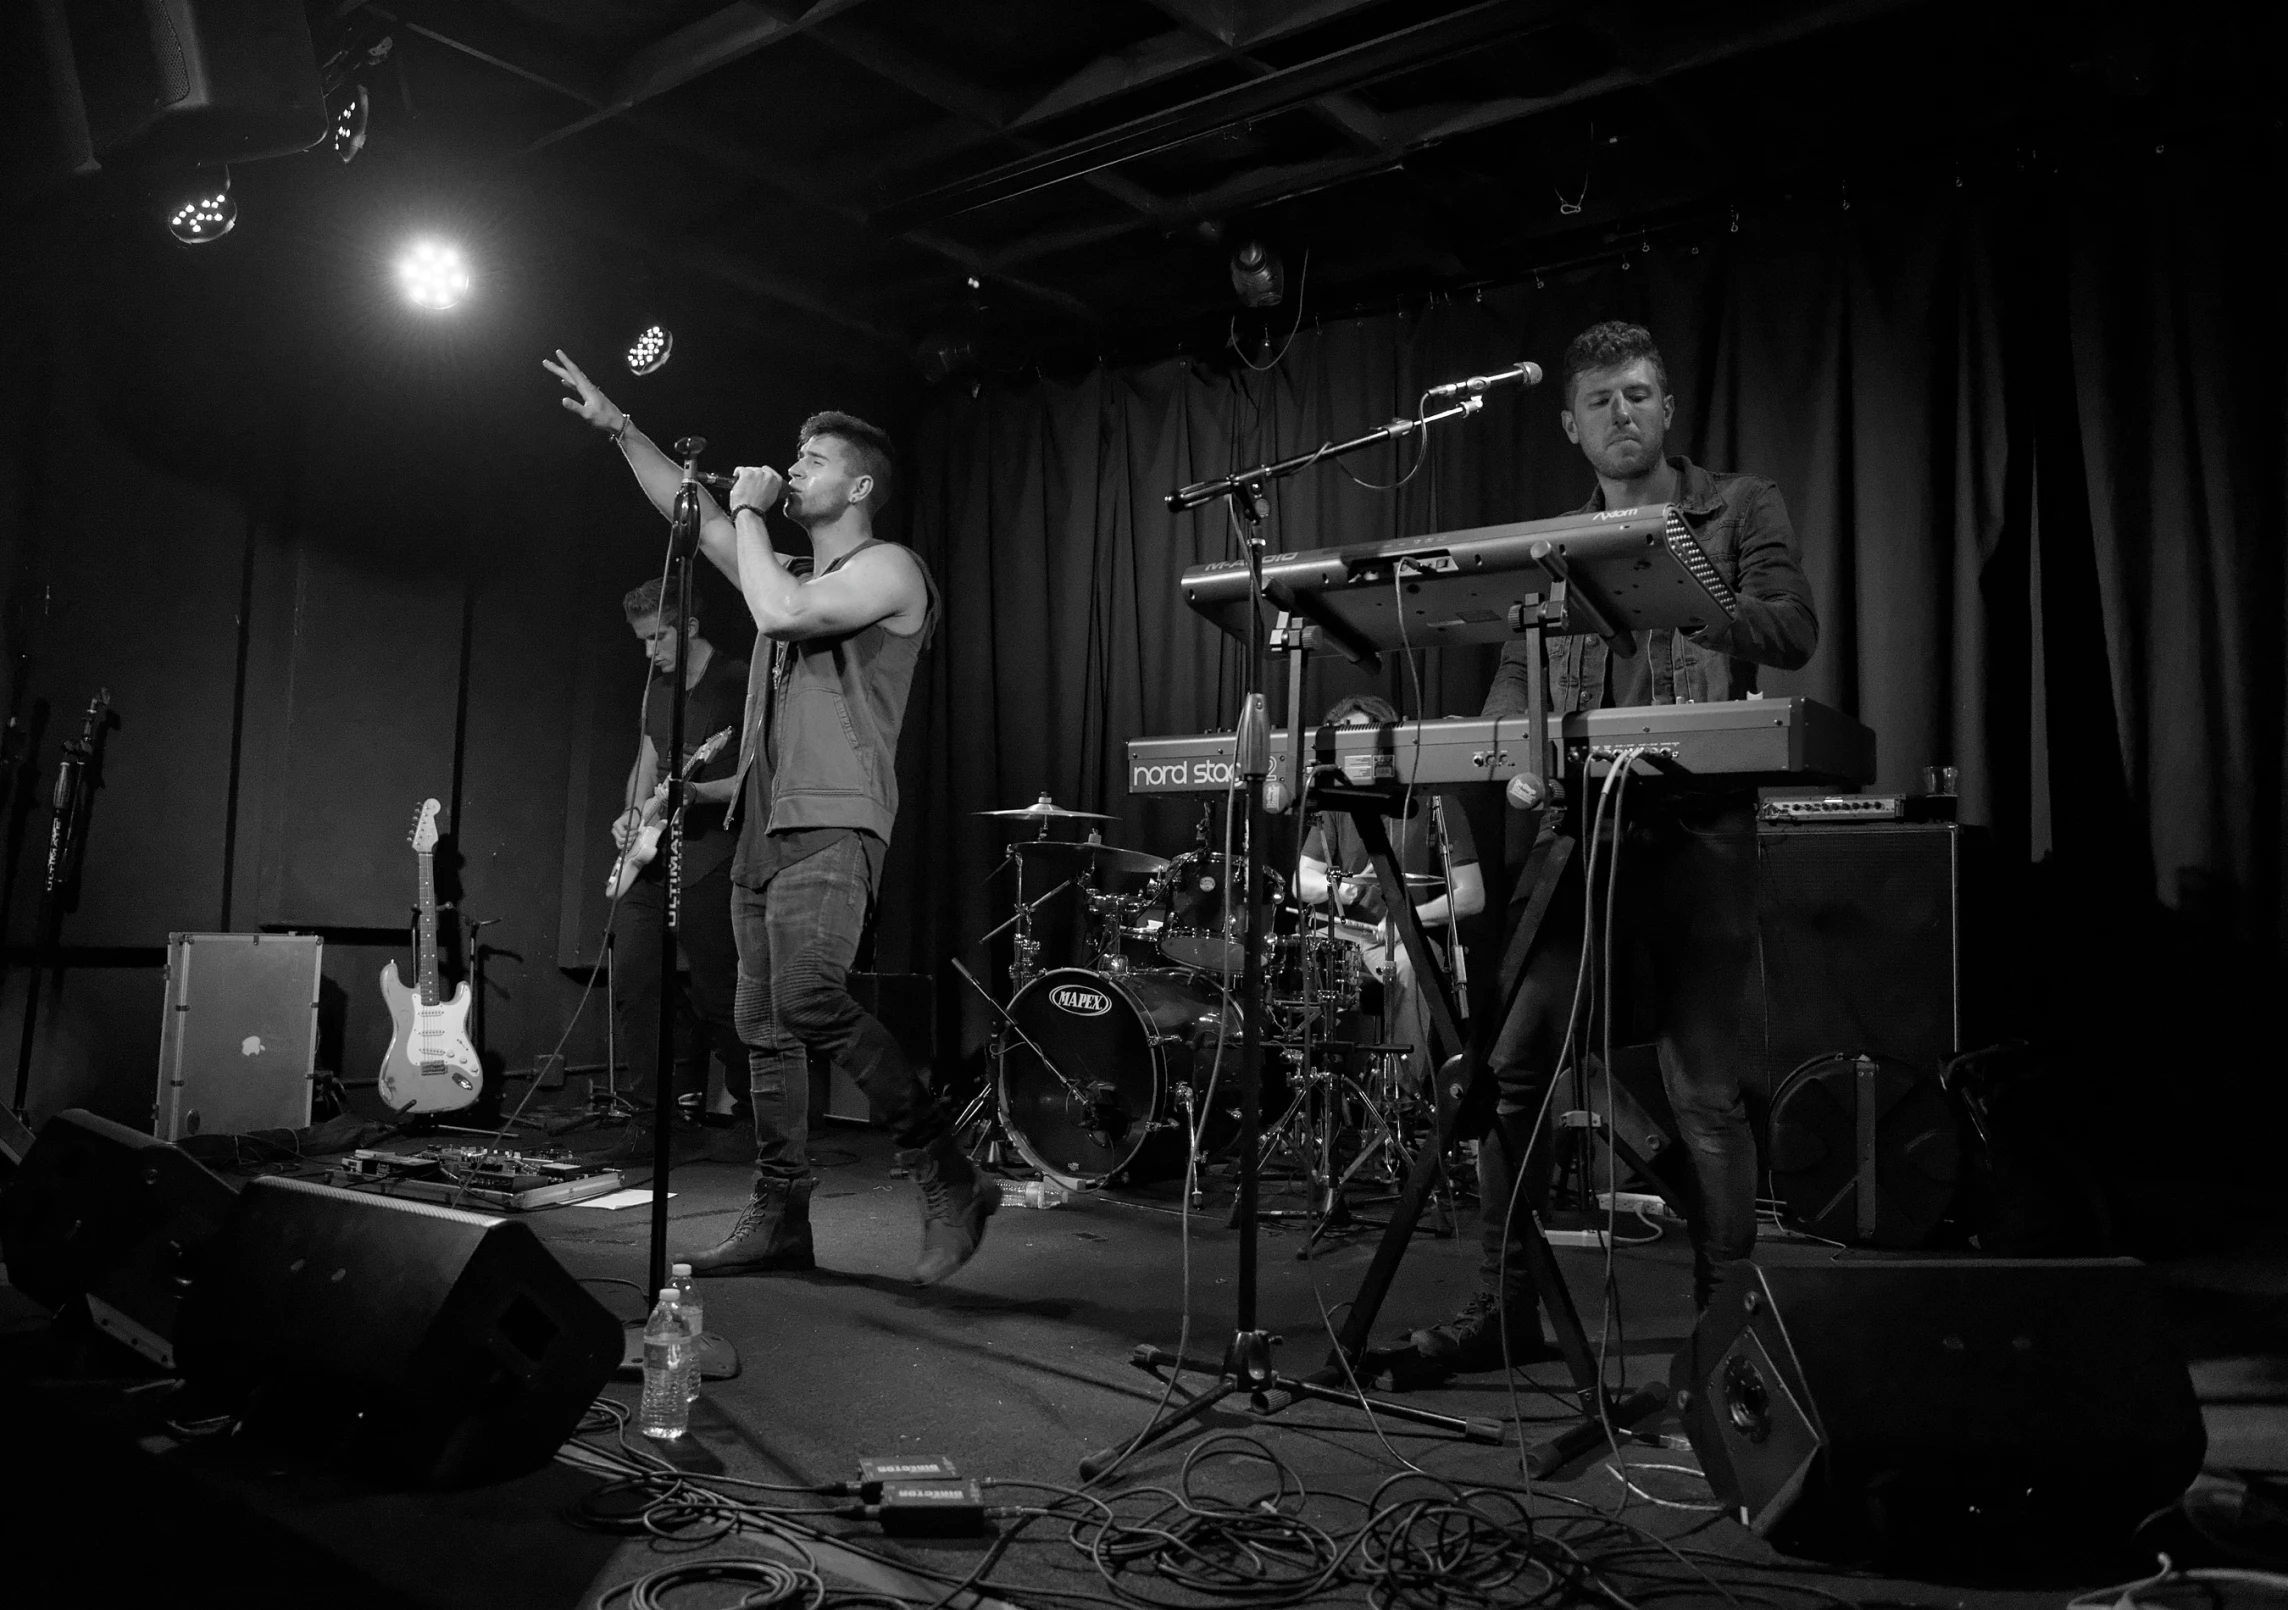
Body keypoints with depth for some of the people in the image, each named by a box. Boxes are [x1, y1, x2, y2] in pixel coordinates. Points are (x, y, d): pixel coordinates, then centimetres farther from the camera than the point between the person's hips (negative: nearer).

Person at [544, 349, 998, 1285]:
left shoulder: (887, 569, -2)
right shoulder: (788, 572, 25)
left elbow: (779, 614, -17)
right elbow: (694, 519, 25)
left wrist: (752, 512, -3)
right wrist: (617, 427, 21)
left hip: (833, 825, -9)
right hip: (764, 825, 9)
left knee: (808, 1000, -24)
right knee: (764, 1025, 6)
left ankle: (950, 1182, -15)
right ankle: (780, 1218, 12)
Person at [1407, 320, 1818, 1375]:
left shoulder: (1740, 508, 10)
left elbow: (1794, 631, -4)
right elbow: (1515, 682, 13)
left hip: (1697, 825, -3)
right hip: (1574, 824, 3)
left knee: (1705, 1086, -2)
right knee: (1514, 1064, -1)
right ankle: (1503, 1305, 11)